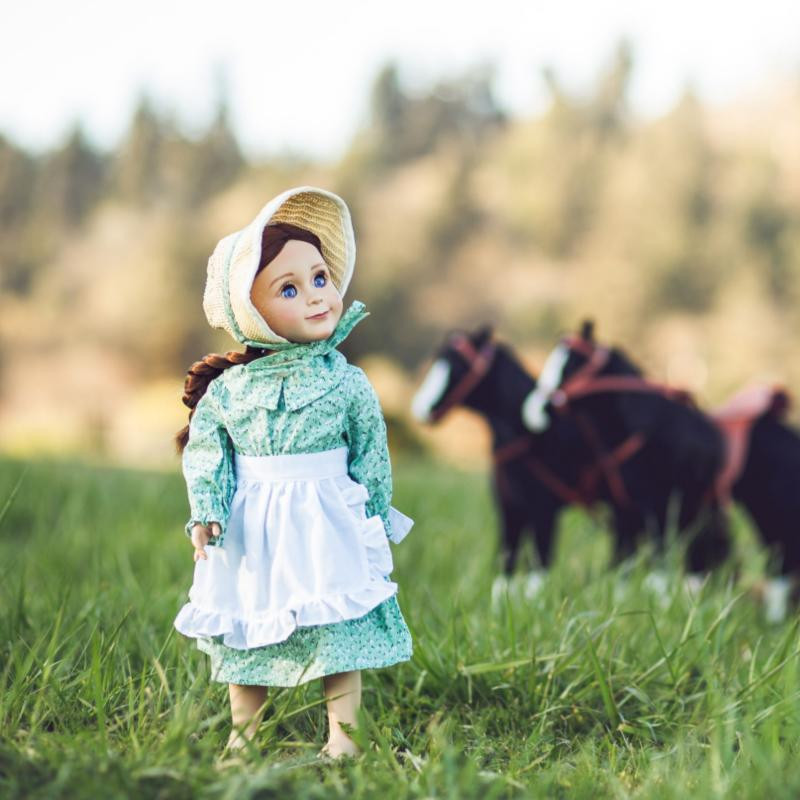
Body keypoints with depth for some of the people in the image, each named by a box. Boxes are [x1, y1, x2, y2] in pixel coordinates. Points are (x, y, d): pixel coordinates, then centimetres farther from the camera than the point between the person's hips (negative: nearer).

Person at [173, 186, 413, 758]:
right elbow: (204, 447, 5)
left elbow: (372, 455, 1)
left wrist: (375, 523, 3)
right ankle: (243, 734, 27)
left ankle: (342, 736, 14)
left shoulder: (345, 383, -6)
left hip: (328, 528, -1)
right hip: (252, 532, 2)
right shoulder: (230, 386, -4)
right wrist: (206, 509, -6)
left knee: (339, 633, 2)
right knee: (245, 637, 12)